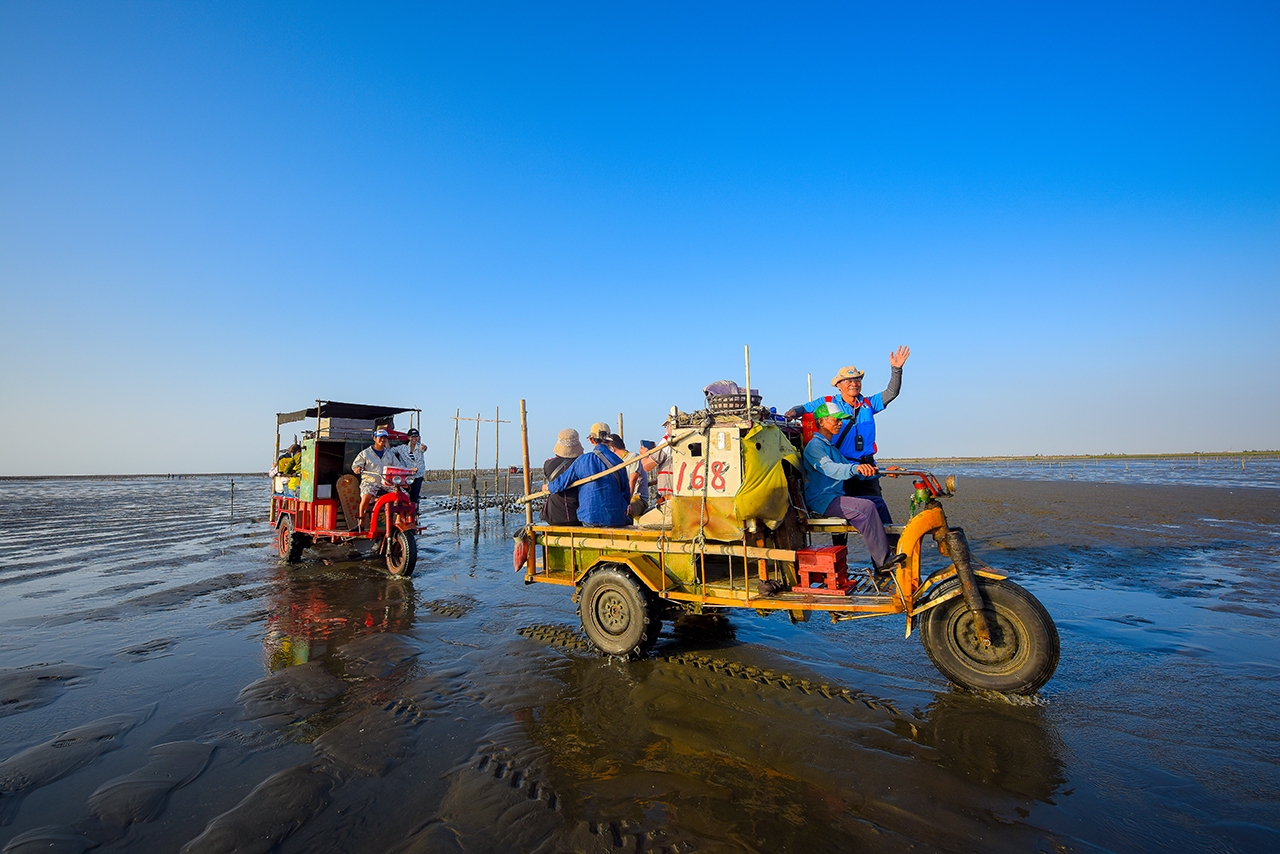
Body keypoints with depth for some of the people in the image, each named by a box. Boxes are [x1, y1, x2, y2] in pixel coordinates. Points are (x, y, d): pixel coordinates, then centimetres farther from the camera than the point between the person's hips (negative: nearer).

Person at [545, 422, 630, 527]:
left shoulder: (582, 460, -3)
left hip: (589, 519, 1)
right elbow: (625, 491, 9)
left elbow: (561, 483, 5)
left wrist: (548, 487, 26)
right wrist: (625, 509, 26)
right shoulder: (617, 461, 0)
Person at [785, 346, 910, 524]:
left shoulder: (868, 404, 12)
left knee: (877, 506, 5)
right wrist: (794, 412, -14)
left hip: (867, 468, 3)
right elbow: (804, 408, 9)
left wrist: (896, 369, -4)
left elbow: (891, 393, 9)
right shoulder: (828, 403, 4)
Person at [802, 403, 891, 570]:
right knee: (867, 507, -24)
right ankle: (883, 562, -20)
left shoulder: (831, 447, 24)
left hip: (836, 497, 10)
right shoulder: (815, 446, -10)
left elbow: (847, 468, 26)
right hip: (822, 501, -10)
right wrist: (855, 468, -46)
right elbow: (829, 468, -28)